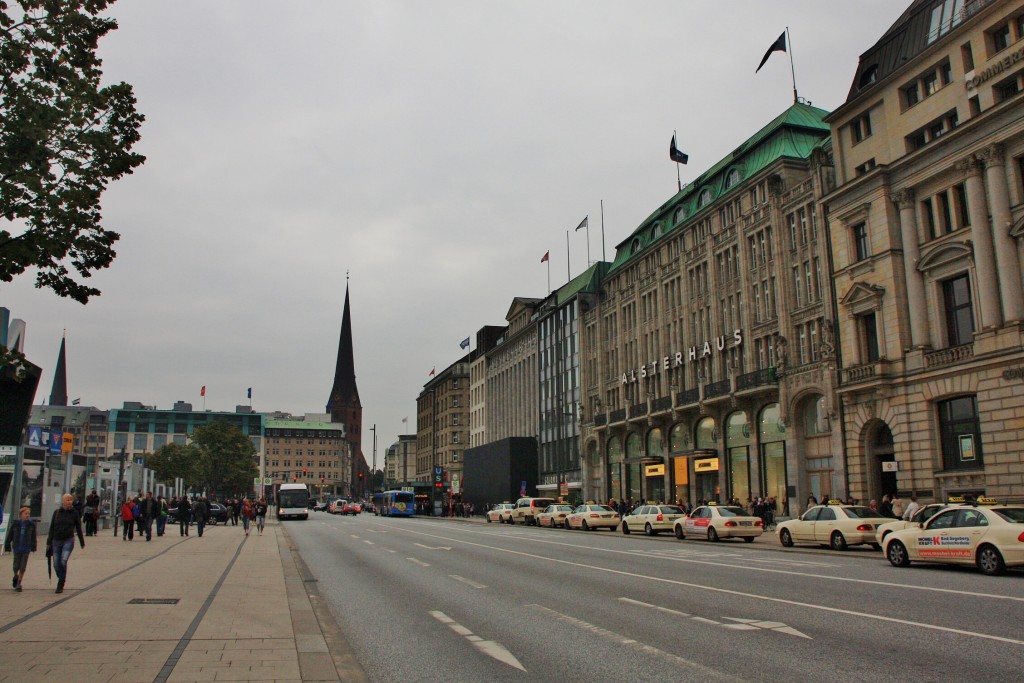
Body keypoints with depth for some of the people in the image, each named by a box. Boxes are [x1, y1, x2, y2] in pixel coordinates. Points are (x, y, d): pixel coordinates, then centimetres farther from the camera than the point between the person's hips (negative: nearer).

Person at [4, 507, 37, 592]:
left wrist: (33, 547, 7)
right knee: (16, 566, 5)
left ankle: (18, 584, 12)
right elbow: (9, 536, 2)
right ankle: (15, 576, 38)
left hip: (26, 548, 0)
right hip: (17, 548, 0)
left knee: (23, 567, 0)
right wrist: (7, 547, 1)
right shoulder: (15, 524, -5)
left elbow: (33, 537, 6)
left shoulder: (31, 524, -2)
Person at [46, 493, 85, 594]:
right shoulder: (56, 512, 4)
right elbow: (52, 528, 9)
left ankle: (60, 585, -5)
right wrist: (49, 542, 7)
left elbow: (78, 528, 8)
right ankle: (61, 580, 31)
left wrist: (82, 543, 12)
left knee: (63, 561, -17)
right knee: (56, 564, 5)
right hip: (56, 541, 3)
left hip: (68, 541, -3)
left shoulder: (74, 513, 0)